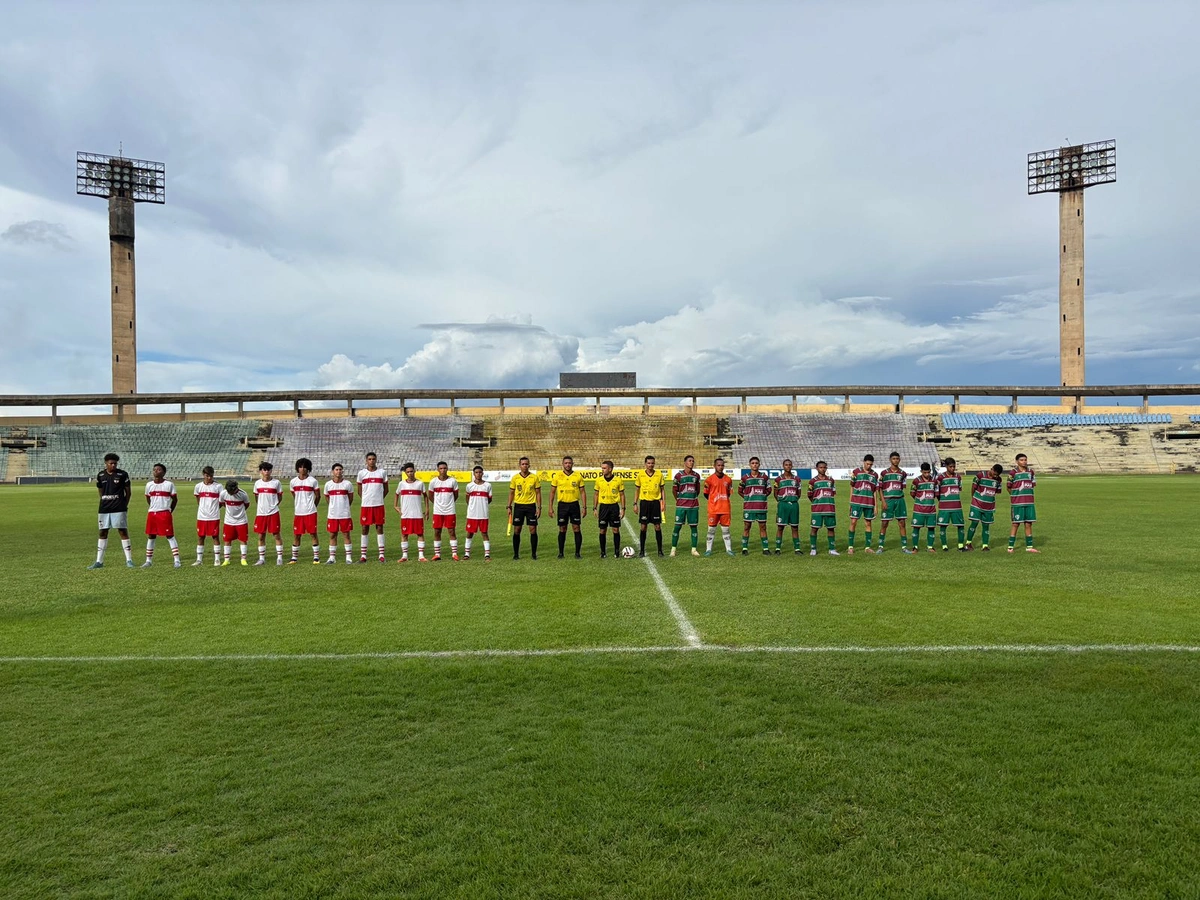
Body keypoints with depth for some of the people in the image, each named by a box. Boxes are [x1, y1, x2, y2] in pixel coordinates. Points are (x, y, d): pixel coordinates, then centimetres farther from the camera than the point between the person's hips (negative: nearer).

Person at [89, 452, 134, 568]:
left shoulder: (122, 474, -2)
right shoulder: (100, 475, 8)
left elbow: (128, 492, 3)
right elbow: (101, 493, 17)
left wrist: (124, 506, 1)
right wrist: (103, 505, 11)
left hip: (119, 509, -4)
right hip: (104, 509, 4)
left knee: (123, 532, -5)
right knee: (102, 533, 8)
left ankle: (129, 560, -1)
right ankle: (99, 561, 14)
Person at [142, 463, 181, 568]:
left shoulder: (169, 484, -2)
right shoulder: (149, 485, 8)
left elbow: (175, 499, 3)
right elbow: (148, 499, 20)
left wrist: (169, 511, 2)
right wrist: (153, 508, 12)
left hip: (165, 514, -4)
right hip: (152, 513, 4)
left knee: (170, 536, -5)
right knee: (150, 536, 10)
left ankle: (176, 560, -4)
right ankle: (148, 560, 19)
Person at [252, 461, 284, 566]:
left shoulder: (276, 482, -2)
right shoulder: (257, 483, 5)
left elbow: (280, 496, 7)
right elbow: (256, 497, 17)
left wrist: (273, 505, 1)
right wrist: (260, 507, 12)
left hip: (273, 513, -3)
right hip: (260, 513, 3)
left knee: (276, 535, -1)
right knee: (261, 536, 6)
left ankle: (279, 558, 6)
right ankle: (262, 559, 15)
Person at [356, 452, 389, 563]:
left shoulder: (382, 472, 5)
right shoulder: (361, 473, 4)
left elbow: (386, 489, 11)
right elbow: (359, 490, 11)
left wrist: (380, 498, 3)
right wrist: (364, 499, 4)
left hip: (378, 505, 0)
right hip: (365, 505, 0)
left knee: (379, 528, 3)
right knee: (365, 528, 3)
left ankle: (381, 554, 6)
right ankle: (363, 555, 8)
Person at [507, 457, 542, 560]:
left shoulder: (535, 477, -1)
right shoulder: (515, 478, 2)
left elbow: (538, 493, 3)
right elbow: (511, 493, 9)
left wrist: (539, 507, -3)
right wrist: (509, 506, 2)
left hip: (531, 506, -1)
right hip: (518, 506, 1)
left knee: (533, 530, -2)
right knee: (516, 530, 2)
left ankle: (533, 553, 8)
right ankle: (516, 553, 11)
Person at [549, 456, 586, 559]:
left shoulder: (578, 476, 2)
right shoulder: (557, 476, 2)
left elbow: (582, 492, 6)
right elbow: (552, 492, 6)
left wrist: (584, 507, 0)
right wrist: (551, 506, 1)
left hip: (574, 504, 0)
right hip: (562, 505, 0)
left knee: (576, 528, -1)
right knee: (562, 529, 5)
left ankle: (577, 552, 6)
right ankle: (561, 552, 14)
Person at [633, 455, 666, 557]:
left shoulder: (659, 474, 1)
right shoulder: (640, 475, 0)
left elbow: (662, 489, 8)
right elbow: (637, 490, 7)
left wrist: (662, 502, 0)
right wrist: (635, 503, 2)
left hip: (655, 502, 0)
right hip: (644, 502, 0)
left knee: (658, 527, 1)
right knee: (643, 527, 2)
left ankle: (660, 550, 9)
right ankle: (642, 550, 10)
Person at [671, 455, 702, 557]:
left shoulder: (696, 475, 7)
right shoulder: (679, 475, -2)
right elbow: (674, 490, 5)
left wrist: (693, 499, 14)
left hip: (694, 506, 3)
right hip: (681, 506, -3)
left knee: (694, 527, 4)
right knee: (677, 526, -3)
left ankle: (694, 549, 11)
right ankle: (673, 549, 4)